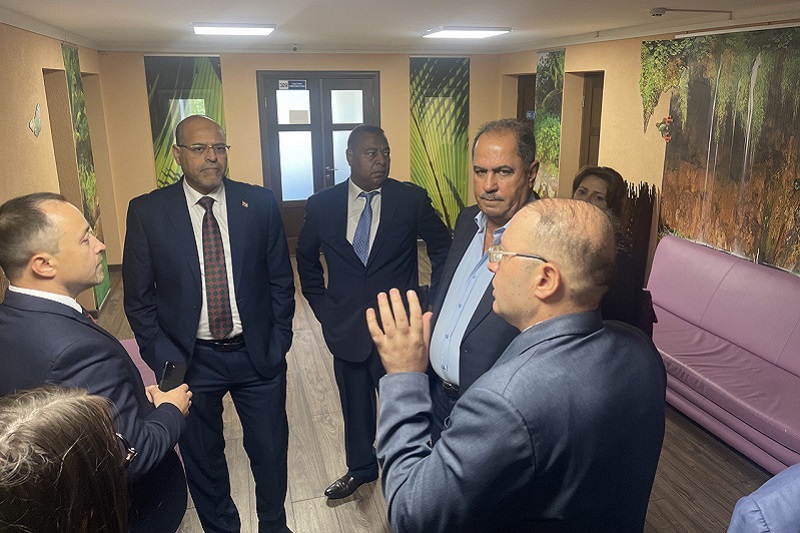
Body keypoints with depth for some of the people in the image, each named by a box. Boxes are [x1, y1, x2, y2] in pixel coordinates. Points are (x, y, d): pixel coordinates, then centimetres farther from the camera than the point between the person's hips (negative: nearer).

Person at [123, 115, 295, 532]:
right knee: (202, 459, 17)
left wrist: (278, 343, -2)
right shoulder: (146, 212, -6)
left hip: (258, 354, 1)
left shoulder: (260, 203, -4)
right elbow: (138, 297, -2)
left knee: (270, 451, 15)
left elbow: (281, 280, 2)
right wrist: (164, 359, -6)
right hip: (191, 358, 0)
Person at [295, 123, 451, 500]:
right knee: (355, 405, 19)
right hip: (347, 326, 2)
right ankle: (360, 468, 43)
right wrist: (322, 305, 4)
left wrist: (430, 302, 0)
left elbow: (443, 250, 3)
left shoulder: (412, 199, -8)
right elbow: (306, 258, 12)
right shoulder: (322, 205, -2)